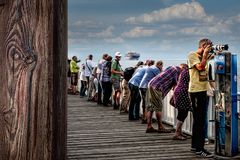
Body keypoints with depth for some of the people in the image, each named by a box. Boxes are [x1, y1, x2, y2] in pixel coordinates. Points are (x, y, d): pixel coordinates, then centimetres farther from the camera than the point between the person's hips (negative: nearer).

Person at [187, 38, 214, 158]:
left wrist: (211, 55, 8)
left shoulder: (203, 57, 18)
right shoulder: (192, 55, -6)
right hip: (196, 90, -9)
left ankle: (195, 145, 24)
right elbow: (200, 67, -19)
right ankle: (199, 149, -10)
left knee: (199, 119, 14)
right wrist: (205, 54, -10)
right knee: (199, 119, -11)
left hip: (203, 90, 9)